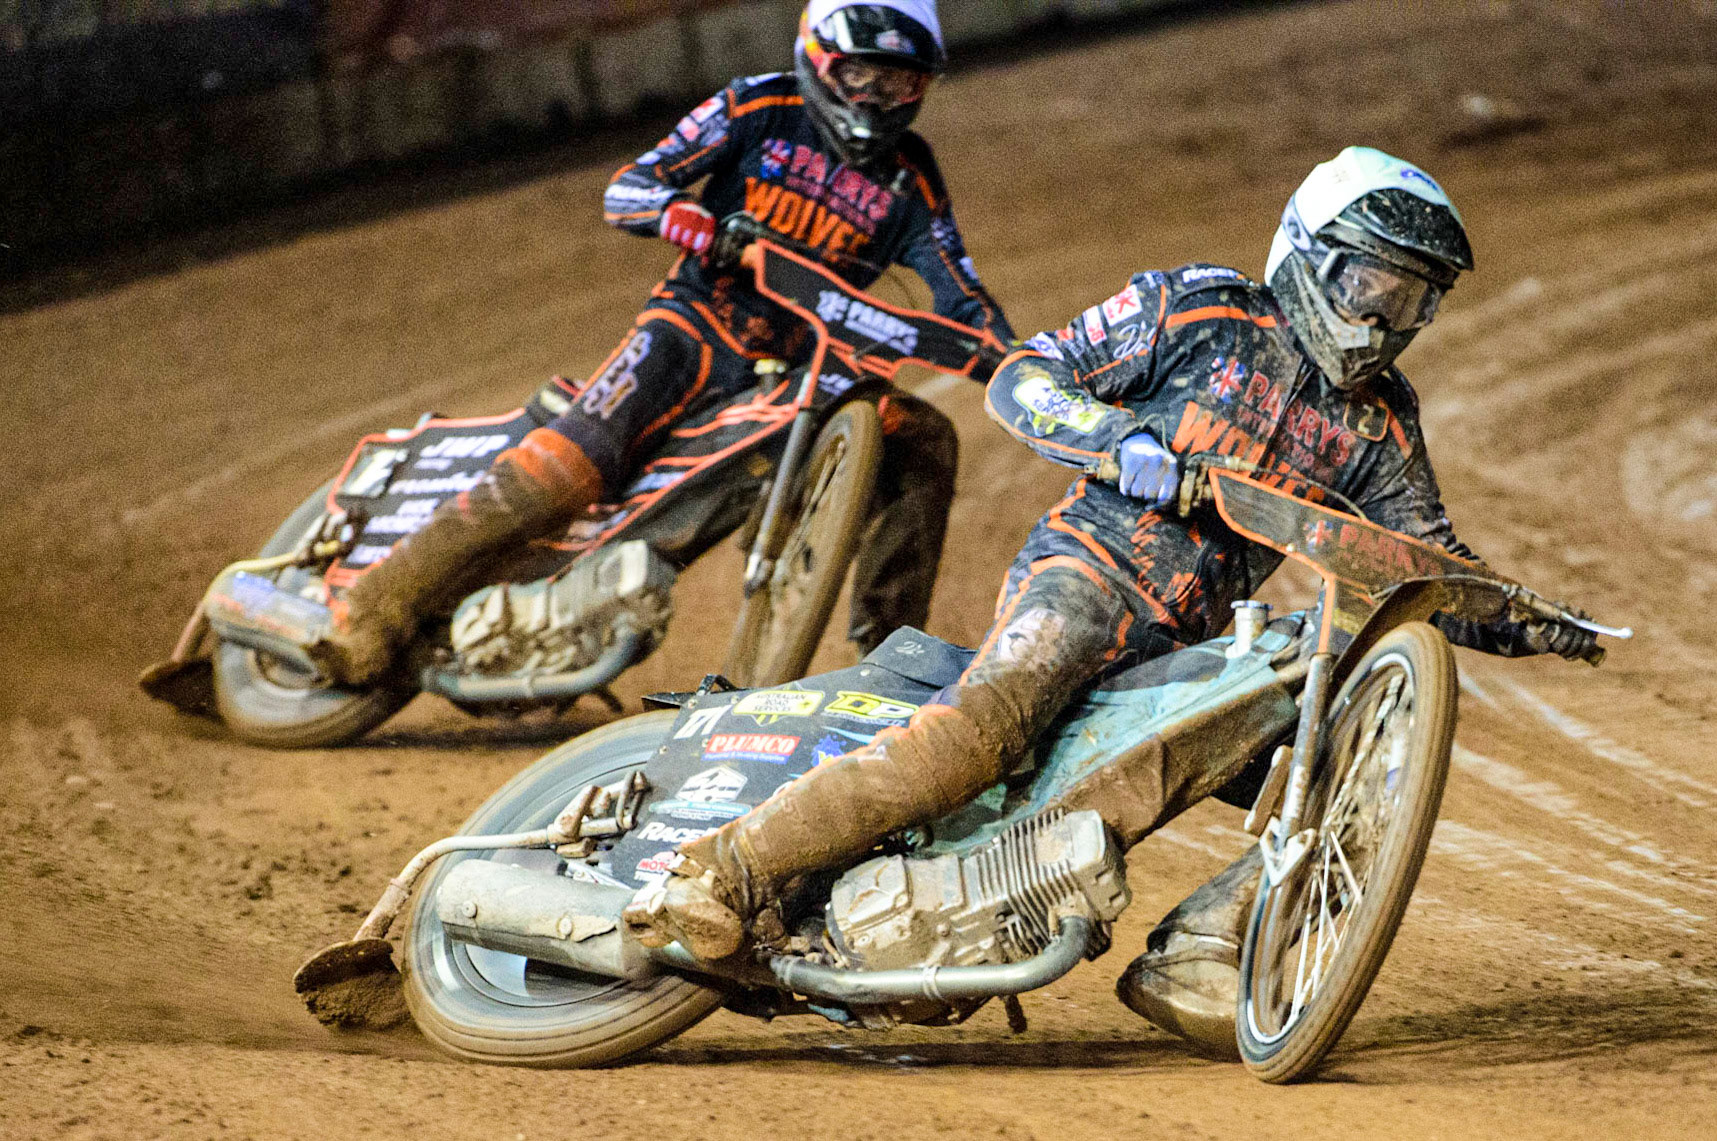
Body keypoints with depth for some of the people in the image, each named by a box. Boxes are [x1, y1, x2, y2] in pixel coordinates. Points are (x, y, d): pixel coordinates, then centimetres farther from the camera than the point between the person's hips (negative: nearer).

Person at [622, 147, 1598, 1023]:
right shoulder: (1198, 311, 2)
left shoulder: (1378, 424, 16)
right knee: (988, 721, -34)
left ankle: (1189, 956, -10)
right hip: (1093, 567, -6)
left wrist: (1523, 624, -4)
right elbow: (1021, 380, 1)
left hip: (1192, 649, 6)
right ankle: (726, 876, -40)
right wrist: (1120, 438, -17)